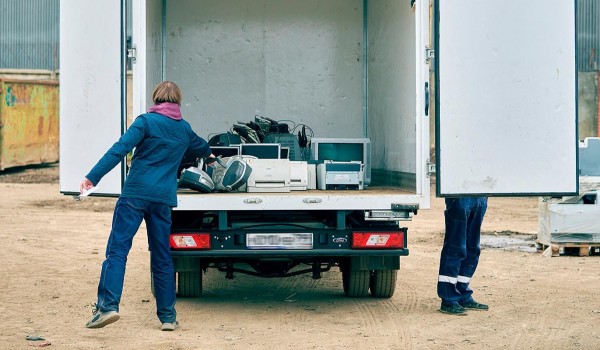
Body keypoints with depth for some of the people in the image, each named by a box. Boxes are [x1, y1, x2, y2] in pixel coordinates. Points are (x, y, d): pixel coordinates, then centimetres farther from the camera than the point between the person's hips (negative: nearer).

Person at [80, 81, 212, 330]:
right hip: (164, 198, 4)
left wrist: (92, 177, -16)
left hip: (136, 193, -4)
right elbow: (200, 146, 38)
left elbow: (120, 149, -12)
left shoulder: (146, 121, -1)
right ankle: (168, 316, 13)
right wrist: (208, 154, 62)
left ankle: (107, 306, -18)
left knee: (117, 249, -5)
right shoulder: (184, 128, 15)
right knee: (162, 257, 10)